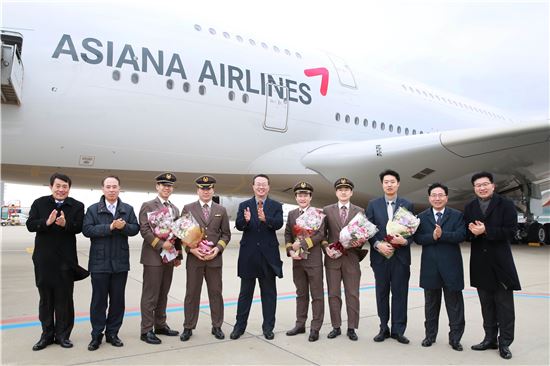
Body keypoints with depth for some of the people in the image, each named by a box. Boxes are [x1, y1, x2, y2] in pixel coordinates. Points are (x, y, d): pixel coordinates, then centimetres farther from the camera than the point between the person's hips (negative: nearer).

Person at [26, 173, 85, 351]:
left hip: (66, 259, -1)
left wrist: (65, 224, -29)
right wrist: (47, 222, -23)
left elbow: (79, 227, -10)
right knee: (45, 297, 11)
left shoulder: (77, 206, 0)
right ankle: (47, 334, 24)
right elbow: (30, 225, -5)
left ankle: (63, 334, 19)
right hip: (43, 258, 1)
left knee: (64, 298, 7)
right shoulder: (39, 203, 4)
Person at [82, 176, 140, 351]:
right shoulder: (93, 209, 1)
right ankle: (97, 335, 19)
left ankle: (112, 333, 23)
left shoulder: (128, 209, 8)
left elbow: (135, 228, 1)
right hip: (99, 262, -2)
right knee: (99, 300, 7)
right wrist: (110, 227, -19)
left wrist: (124, 226, -19)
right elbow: (87, 230, -10)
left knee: (117, 300, 9)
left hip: (120, 262, 2)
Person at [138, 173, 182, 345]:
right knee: (150, 295, 0)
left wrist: (178, 255, 13)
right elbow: (144, 230, -13)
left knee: (163, 294, 14)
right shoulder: (148, 206, -4)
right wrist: (161, 244, -20)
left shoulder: (175, 209, 15)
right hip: (153, 257, -6)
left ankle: (160, 325, 24)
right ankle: (146, 330, 9)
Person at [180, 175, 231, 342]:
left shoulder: (221, 210, 8)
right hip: (193, 258, -1)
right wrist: (191, 249, -11)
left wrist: (218, 248, -9)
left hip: (214, 258, 1)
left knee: (216, 293, 8)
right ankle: (188, 327, 19)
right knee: (192, 294, 6)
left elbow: (226, 234, 8)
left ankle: (217, 326, 21)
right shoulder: (188, 208, 4)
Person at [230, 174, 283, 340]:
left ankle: (268, 327, 21)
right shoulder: (244, 205, 5)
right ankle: (240, 326, 22)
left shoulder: (276, 206, 3)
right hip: (248, 255, 1)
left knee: (269, 293, 9)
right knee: (245, 292, 11)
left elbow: (278, 224, -14)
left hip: (268, 255, 0)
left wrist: (265, 219, -34)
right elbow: (238, 225, -8)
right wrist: (246, 220, -31)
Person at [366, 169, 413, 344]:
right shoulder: (373, 204, 4)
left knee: (400, 293, 4)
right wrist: (377, 244, -13)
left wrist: (405, 241, -15)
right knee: (382, 293, 9)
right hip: (380, 255, 1)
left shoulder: (407, 205, 4)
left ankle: (398, 330, 15)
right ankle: (384, 328, 20)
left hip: (401, 256, 0)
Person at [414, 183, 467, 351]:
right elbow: (417, 238, -4)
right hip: (430, 266, 1)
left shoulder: (457, 215, 3)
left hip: (451, 266, -1)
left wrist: (442, 234, -22)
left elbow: (461, 235, -11)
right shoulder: (421, 217, 6)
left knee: (454, 304, 6)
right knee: (431, 303, 13)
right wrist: (432, 236, -21)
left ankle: (455, 338, 19)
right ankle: (430, 335, 25)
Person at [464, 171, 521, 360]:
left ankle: (505, 343, 14)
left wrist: (485, 230, -21)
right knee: (486, 304, 13)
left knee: (504, 305, 3)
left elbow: (510, 231, -12)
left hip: (501, 262, -4)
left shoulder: (506, 204, -3)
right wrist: (473, 232, -17)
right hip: (480, 263, 4)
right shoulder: (469, 208, 9)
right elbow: (466, 234, 5)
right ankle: (490, 339, 24)